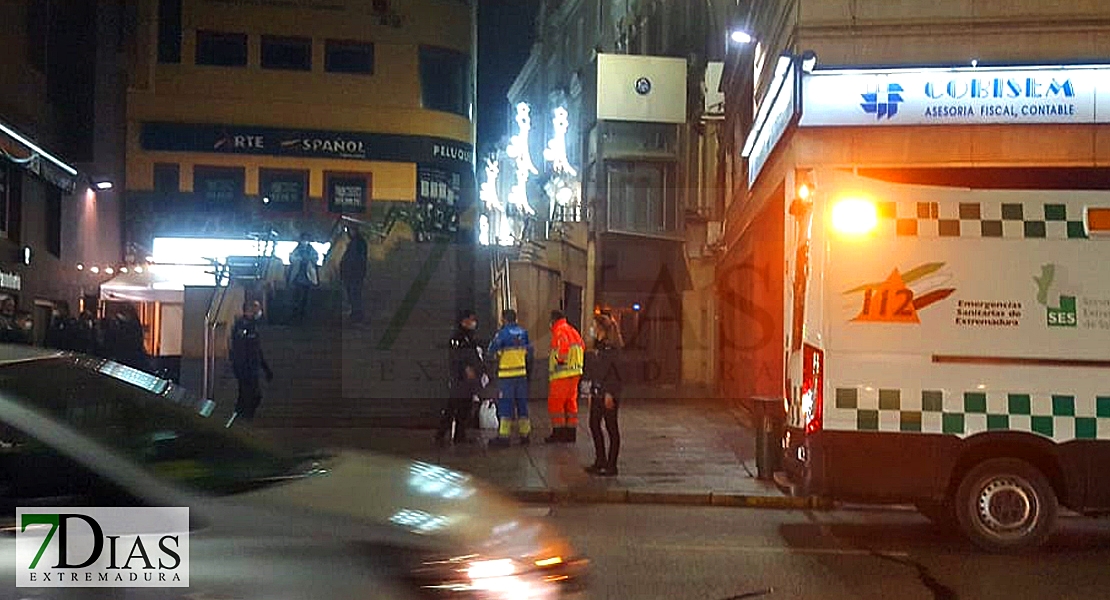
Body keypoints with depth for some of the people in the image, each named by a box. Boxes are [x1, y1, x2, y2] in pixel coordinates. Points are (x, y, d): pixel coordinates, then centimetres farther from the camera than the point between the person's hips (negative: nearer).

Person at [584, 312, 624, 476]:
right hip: (597, 391, 9)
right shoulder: (598, 345, 13)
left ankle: (611, 465, 5)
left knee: (611, 427, -1)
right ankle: (600, 460, 24)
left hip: (608, 392, -9)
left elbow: (612, 371, -18)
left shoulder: (611, 347, -14)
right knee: (594, 424, 13)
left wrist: (609, 394, -21)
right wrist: (591, 392, 16)